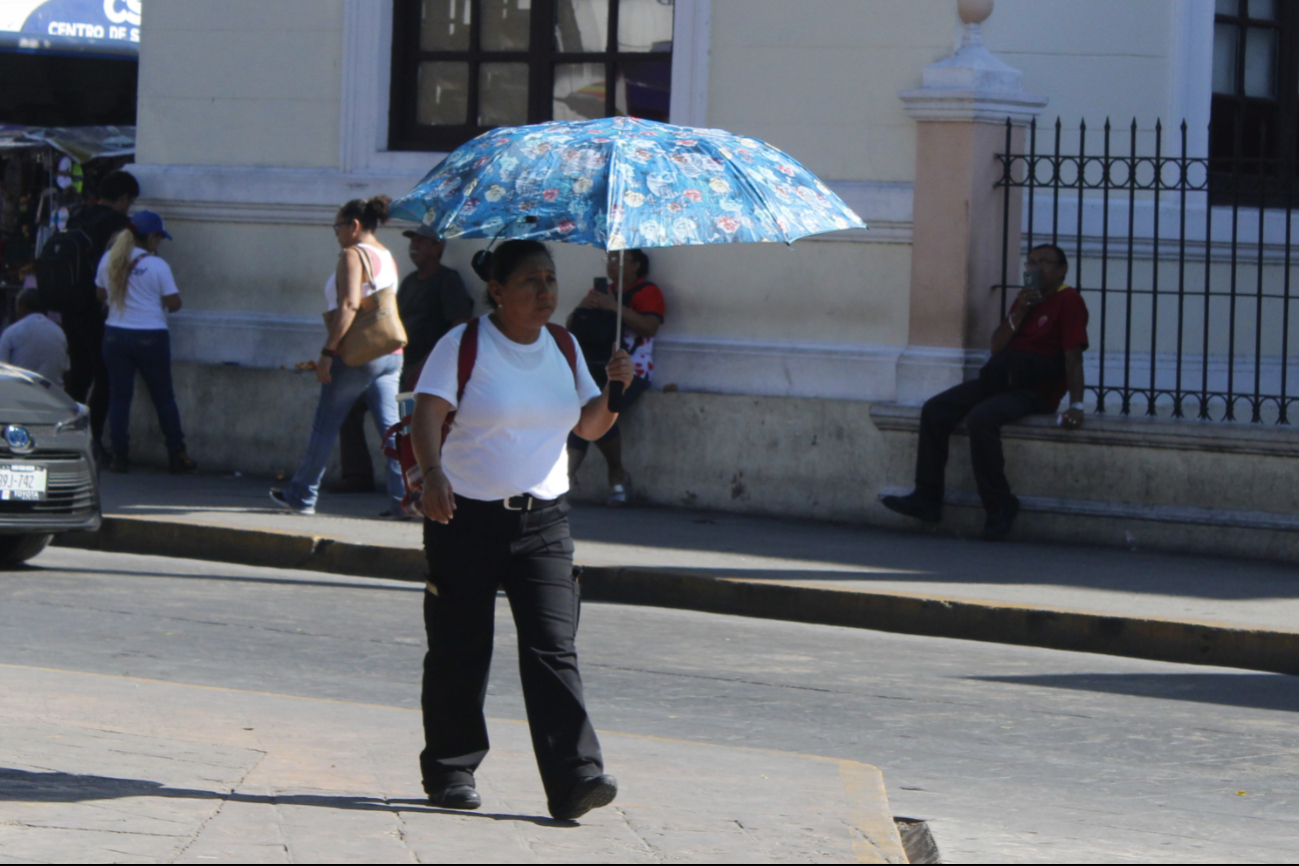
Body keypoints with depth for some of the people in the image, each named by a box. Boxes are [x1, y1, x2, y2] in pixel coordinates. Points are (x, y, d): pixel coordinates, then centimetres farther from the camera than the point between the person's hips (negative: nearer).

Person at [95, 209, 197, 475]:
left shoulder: (108, 260, 1)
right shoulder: (157, 266, -12)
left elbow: (101, 294, 13)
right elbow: (174, 303, -10)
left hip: (115, 334, 3)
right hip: (150, 337, -3)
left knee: (119, 396, 8)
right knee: (163, 396, 8)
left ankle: (120, 456, 3)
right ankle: (177, 455, 12)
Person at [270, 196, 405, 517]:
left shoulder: (352, 256, -10)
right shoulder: (387, 257, 15)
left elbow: (348, 306, -20)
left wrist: (328, 352, -21)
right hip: (390, 354, 8)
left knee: (325, 427, 5)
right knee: (391, 428, 2)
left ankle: (302, 496, 15)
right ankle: (403, 499, -6)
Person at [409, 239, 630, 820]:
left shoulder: (563, 346, 11)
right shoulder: (464, 345, -4)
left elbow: (588, 426, 15)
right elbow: (428, 413, -15)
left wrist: (612, 391, -5)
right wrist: (433, 475, -33)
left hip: (544, 517, 3)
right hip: (467, 516, -3)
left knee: (553, 646, -9)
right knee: (460, 651, 3)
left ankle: (574, 779, -17)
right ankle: (450, 772, 19)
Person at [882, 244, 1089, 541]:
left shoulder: (1069, 301, -4)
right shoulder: (1025, 300, 21)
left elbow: (1073, 356, -15)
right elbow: (997, 347, 11)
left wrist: (1076, 406, -25)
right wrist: (1019, 313, -5)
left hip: (1037, 393, -8)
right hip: (1004, 383, 8)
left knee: (981, 418, -35)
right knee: (935, 410, -7)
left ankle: (999, 505, -24)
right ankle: (927, 499, -10)